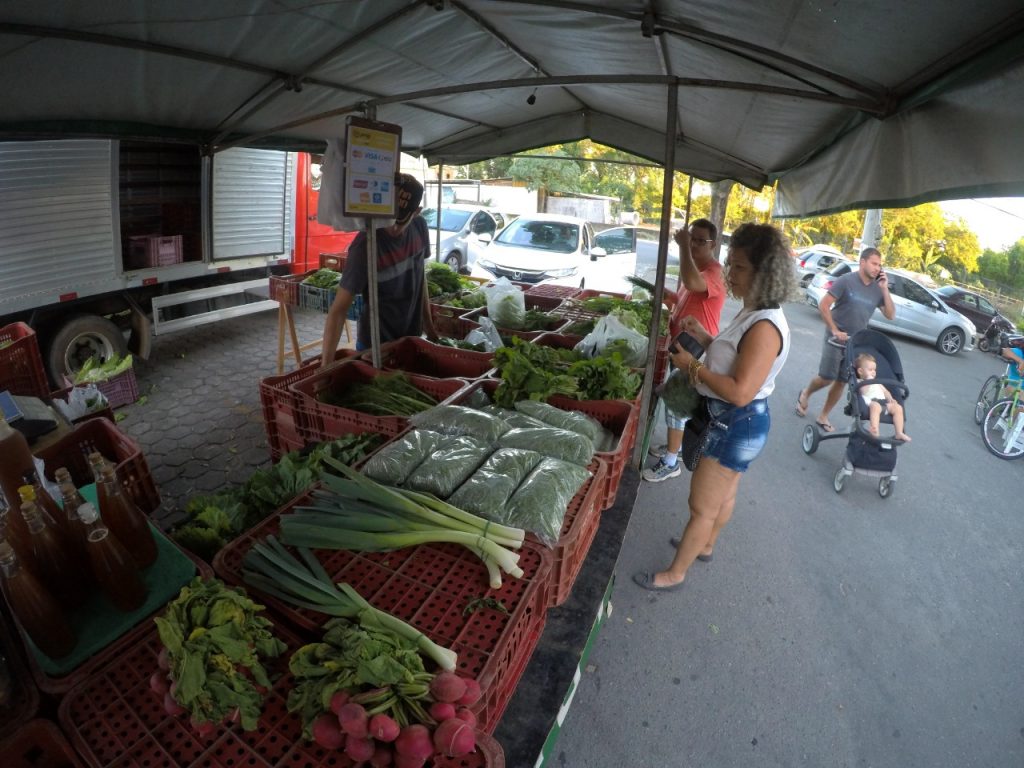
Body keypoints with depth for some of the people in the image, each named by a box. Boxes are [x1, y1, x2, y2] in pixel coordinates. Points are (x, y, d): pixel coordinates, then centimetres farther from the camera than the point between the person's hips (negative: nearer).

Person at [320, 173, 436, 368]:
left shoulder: (420, 227, -7)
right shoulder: (365, 246, -24)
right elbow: (339, 309, -26)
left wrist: (429, 325, 11)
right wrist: (327, 362, -33)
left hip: (412, 338, 6)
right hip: (375, 344, -5)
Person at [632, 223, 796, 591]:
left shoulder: (764, 327, -27)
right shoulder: (753, 313, 4)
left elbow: (739, 392, -31)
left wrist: (692, 366, -23)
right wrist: (704, 338, 2)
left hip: (737, 424, -10)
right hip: (735, 421, 10)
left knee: (701, 506, 5)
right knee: (724, 494, 28)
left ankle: (675, 573, 21)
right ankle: (705, 545, 49)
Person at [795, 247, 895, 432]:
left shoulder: (877, 289, 2)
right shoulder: (846, 280, -11)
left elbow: (890, 315, 2)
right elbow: (823, 305, -13)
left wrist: (885, 289, -8)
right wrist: (834, 330, -16)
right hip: (835, 339, -4)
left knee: (841, 382, 6)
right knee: (827, 378, -6)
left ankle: (823, 417, 19)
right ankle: (805, 394, 26)